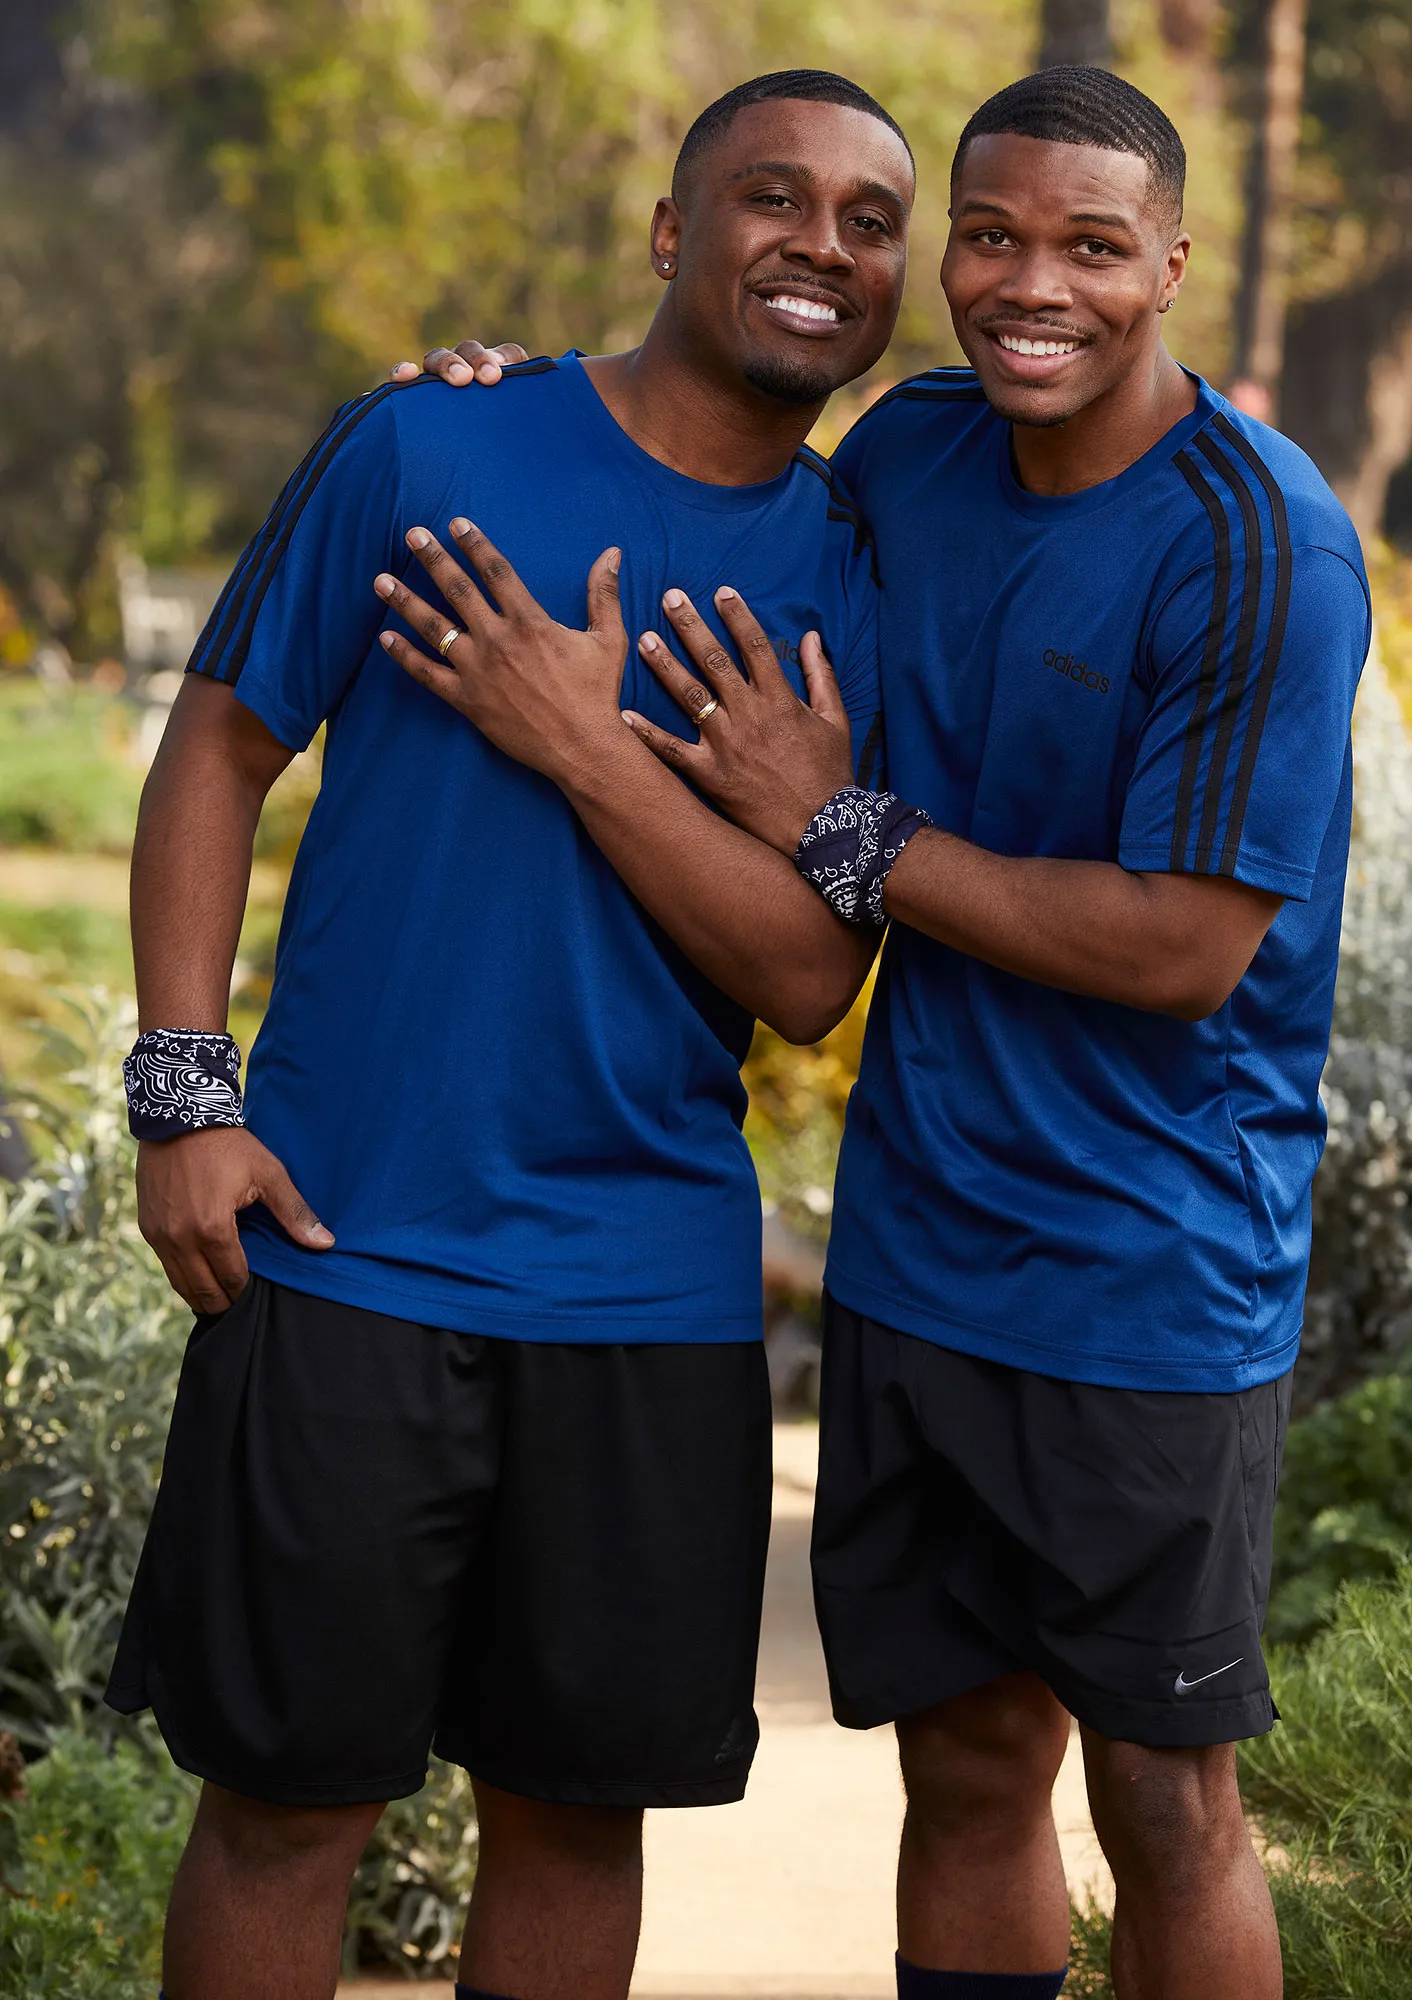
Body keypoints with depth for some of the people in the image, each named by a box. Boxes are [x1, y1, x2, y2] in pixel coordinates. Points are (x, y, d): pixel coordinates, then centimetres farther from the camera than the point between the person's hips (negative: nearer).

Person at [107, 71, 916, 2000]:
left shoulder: (862, 582, 3)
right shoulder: (427, 449, -3)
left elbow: (810, 977, -4)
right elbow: (220, 749, 2)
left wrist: (587, 749, -15)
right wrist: (183, 1093, -6)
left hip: (653, 1296, 3)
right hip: (347, 1254, -2)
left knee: (579, 1804, 11)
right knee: (290, 1797, 3)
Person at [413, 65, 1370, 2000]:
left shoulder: (1262, 548, -17)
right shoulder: (916, 451, 3)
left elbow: (1187, 949, -20)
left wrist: (842, 833, -14)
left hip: (1154, 1279, -5)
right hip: (916, 1247, 6)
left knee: (1162, 1801, 6)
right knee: (966, 1761, 14)